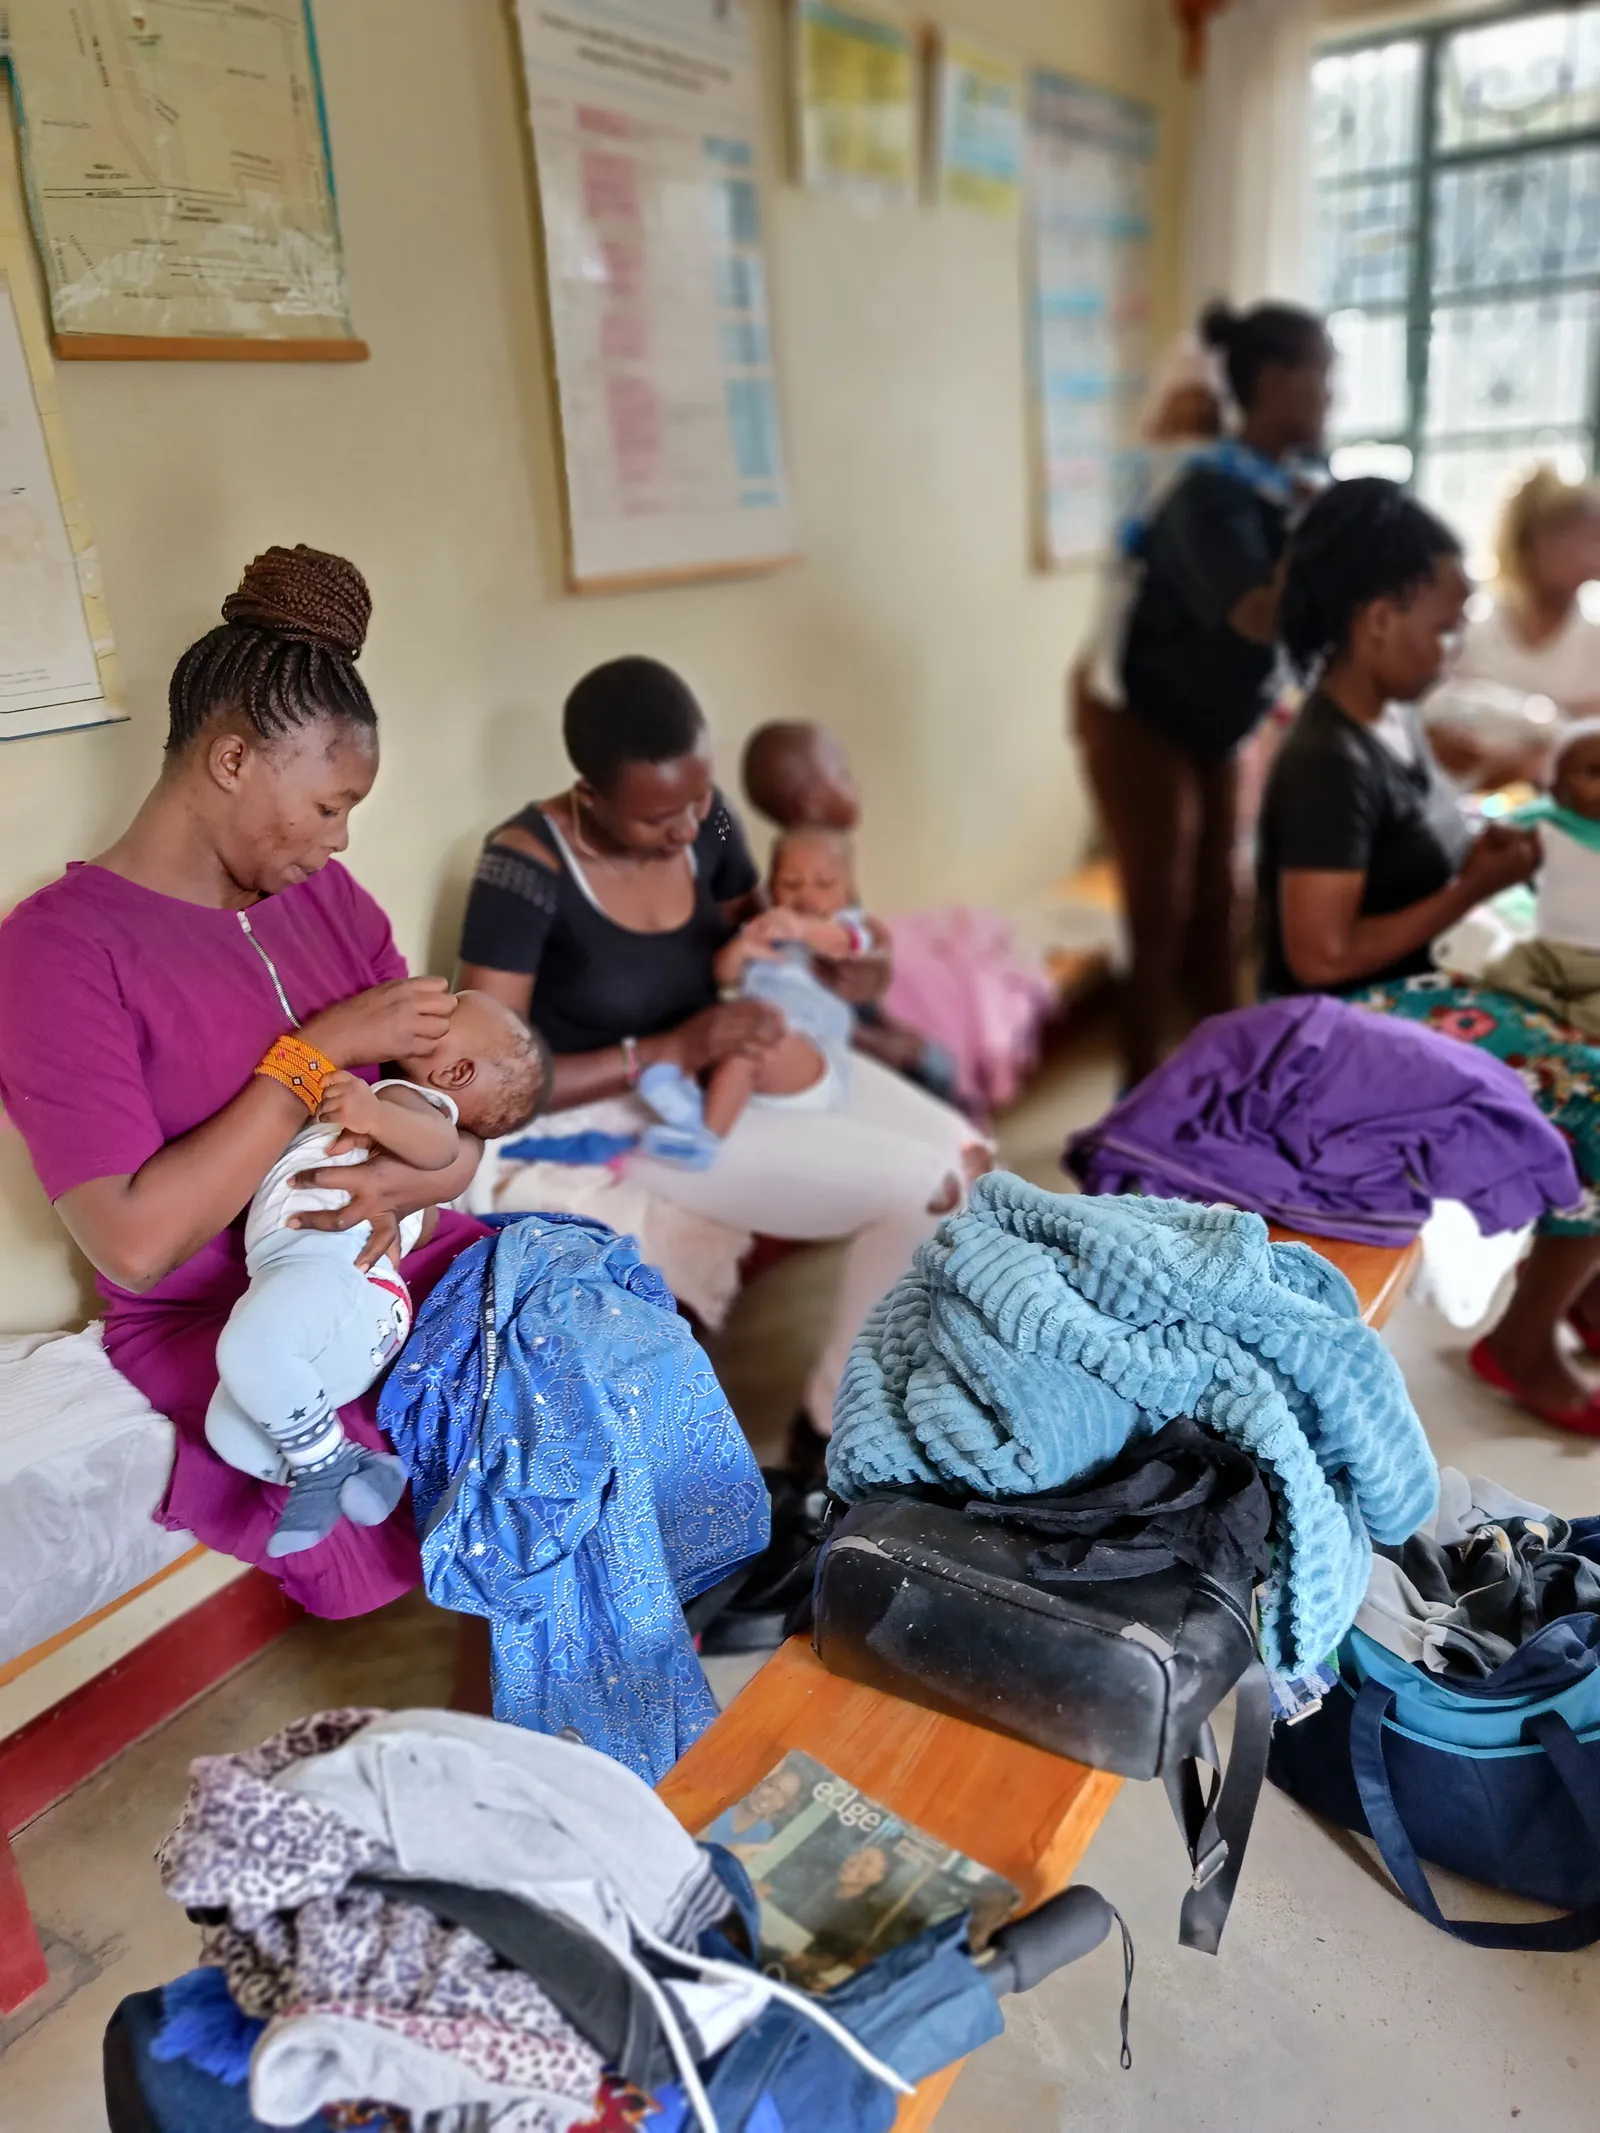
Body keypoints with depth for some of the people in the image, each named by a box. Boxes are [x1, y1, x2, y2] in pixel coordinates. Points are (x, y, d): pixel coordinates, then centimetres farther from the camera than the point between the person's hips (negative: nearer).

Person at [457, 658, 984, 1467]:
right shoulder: (527, 868, -27)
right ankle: (832, 1421, 6)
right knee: (920, 1188, -16)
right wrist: (672, 1050, -32)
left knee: (962, 1154, -2)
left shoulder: (702, 815, -10)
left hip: (744, 1060, 7)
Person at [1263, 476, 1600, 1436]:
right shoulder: (1329, 763, -23)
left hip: (1416, 988, 9)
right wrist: (1473, 891, -16)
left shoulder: (1396, 720, 6)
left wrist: (1481, 851, 0)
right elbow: (1322, 955, -25)